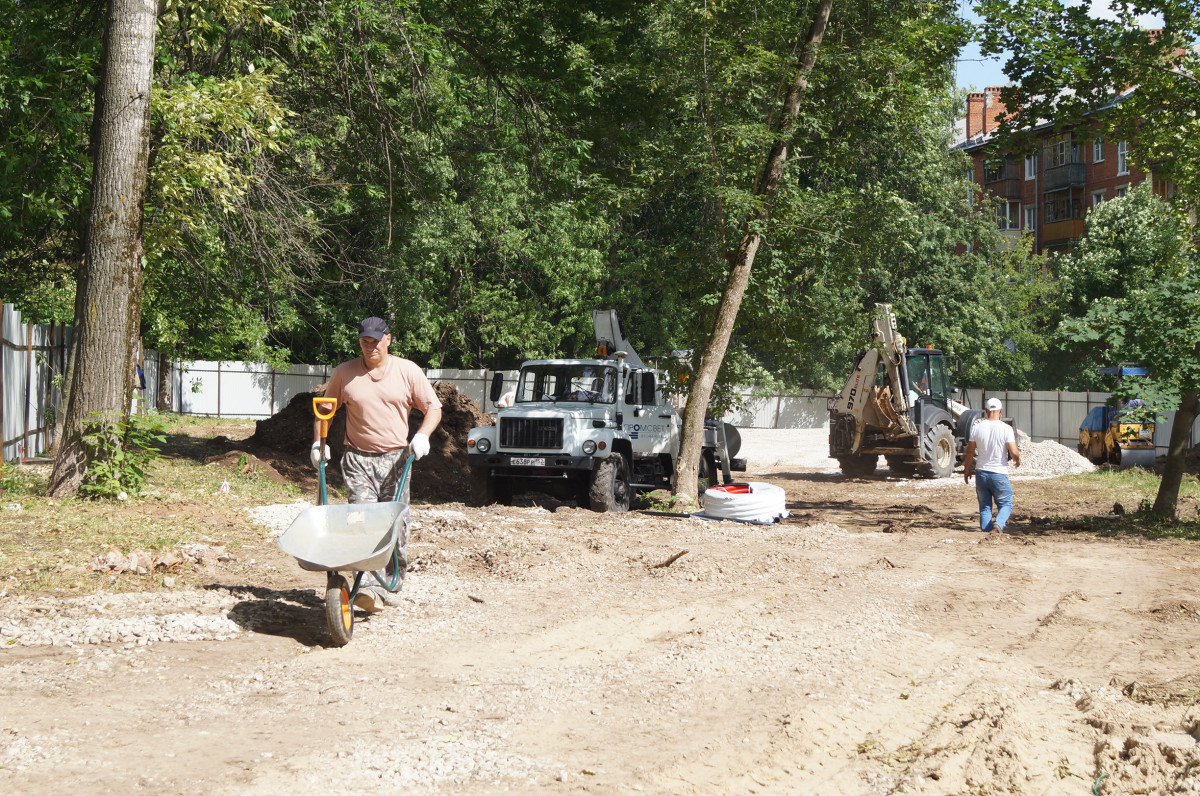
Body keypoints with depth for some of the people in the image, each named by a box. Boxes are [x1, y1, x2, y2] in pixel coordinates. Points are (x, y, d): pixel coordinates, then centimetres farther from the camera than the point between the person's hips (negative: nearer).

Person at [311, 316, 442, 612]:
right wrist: (318, 442, 3)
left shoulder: (408, 371, 2)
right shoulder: (344, 373, 4)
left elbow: (433, 408, 4)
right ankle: (369, 588, -23)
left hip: (396, 459, 1)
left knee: (396, 523, 3)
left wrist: (423, 434, -13)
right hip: (358, 459, -1)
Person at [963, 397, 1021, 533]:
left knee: (984, 505, 15)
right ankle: (999, 523, -16)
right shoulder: (1006, 428, -10)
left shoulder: (977, 428, -1)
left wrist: (967, 471, 17)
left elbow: (970, 452, 4)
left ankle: (985, 527, 8)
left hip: (981, 472, 3)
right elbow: (1014, 453, -14)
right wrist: (1017, 461, 9)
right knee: (1005, 503, 8)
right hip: (999, 473, -3)